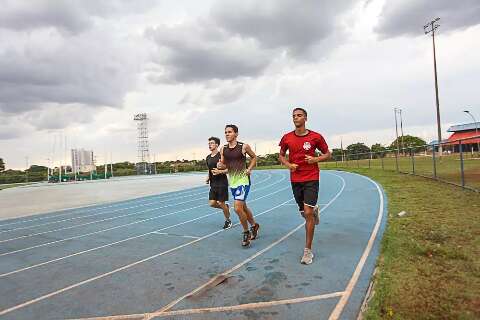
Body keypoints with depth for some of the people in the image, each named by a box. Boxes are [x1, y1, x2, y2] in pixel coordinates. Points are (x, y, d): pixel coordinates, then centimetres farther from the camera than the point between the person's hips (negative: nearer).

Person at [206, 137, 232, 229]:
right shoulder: (208, 158, 11)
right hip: (213, 184, 7)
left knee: (221, 203, -1)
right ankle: (226, 207, 29)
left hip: (222, 183, -7)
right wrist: (208, 177, 7)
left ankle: (228, 220, 21)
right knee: (212, 203, 1)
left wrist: (220, 171, -25)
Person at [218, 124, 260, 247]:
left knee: (238, 207, -15)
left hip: (243, 181, -6)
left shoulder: (244, 146, -8)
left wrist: (249, 169, -6)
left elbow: (254, 157, 7)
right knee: (243, 207, 18)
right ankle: (254, 225, 41)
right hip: (232, 182, 6)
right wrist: (220, 166, -10)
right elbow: (224, 165, 12)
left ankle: (246, 232, 6)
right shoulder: (223, 149, 4)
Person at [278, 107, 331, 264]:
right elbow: (281, 155, 15)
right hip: (295, 179, 3)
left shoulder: (316, 137, -5)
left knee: (308, 213, -10)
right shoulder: (287, 138, 1)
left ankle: (308, 250, 2)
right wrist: (288, 164, -6)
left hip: (311, 178, -3)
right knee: (304, 212, 14)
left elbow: (327, 153, 7)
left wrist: (316, 159, -13)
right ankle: (315, 210, 53)